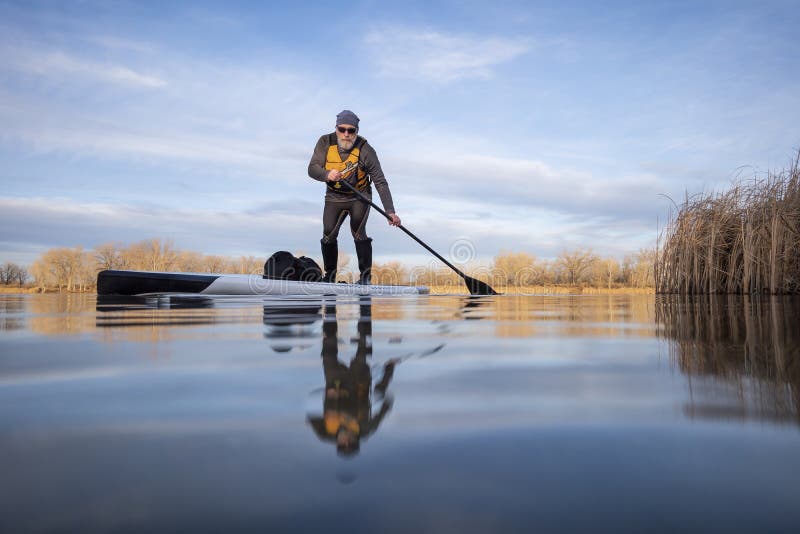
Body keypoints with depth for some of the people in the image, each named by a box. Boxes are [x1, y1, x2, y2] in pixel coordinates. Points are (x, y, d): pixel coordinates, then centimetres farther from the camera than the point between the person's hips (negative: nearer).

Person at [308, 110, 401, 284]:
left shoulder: (365, 150, -20)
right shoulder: (325, 142, -12)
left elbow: (380, 182, -20)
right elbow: (312, 168, -13)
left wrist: (390, 212, -27)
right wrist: (327, 174, -37)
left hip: (360, 197, -2)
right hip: (334, 197, 3)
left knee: (358, 232, -18)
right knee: (328, 235, -6)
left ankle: (365, 275, -4)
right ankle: (330, 275, 13)